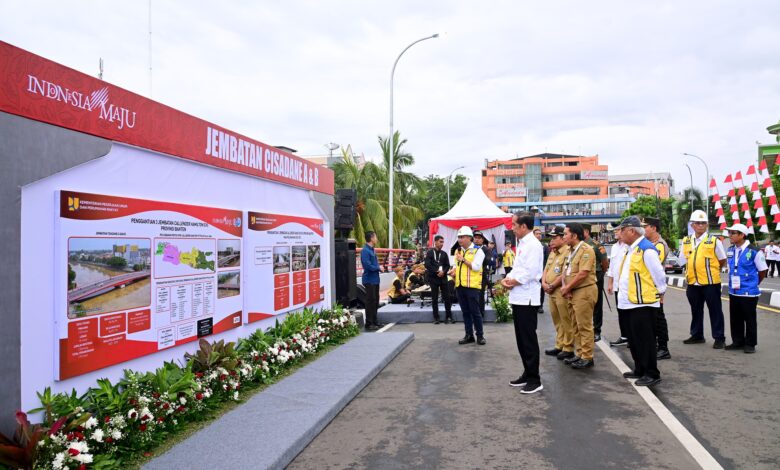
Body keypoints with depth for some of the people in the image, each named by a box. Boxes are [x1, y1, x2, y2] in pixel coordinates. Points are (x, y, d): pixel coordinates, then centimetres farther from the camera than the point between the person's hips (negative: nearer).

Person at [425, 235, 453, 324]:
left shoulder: (444, 254, 11)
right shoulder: (429, 253, 0)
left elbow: (447, 265, 8)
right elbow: (427, 265, -9)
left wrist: (443, 271, -12)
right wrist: (437, 271, -15)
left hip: (443, 278, 3)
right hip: (433, 278, -3)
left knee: (446, 297, 0)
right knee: (434, 298, 2)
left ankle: (448, 316, 9)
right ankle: (436, 317, 8)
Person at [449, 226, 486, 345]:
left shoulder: (477, 251, -5)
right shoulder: (458, 251, 14)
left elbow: (476, 267, -15)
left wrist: (464, 260, -14)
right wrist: (453, 270, 0)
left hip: (472, 285, -6)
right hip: (459, 285, 6)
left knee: (475, 311, -2)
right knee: (465, 311, 10)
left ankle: (480, 335, 10)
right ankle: (469, 335, 18)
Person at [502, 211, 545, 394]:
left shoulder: (533, 245, -15)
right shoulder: (522, 244, 16)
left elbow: (529, 273, -21)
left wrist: (512, 282, -9)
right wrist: (507, 279, 0)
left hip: (527, 299, -9)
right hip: (518, 298, 9)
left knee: (529, 340, -2)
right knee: (521, 339, 15)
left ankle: (534, 380, 6)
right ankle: (527, 374, 26)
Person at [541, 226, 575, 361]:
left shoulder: (568, 252, -13)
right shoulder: (552, 253, 17)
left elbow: (565, 274, -19)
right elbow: (546, 269, 19)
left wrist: (552, 286, -12)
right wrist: (544, 283, 2)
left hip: (562, 291, -9)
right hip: (551, 292, 9)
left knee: (566, 322, -1)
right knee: (557, 321, 15)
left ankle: (568, 348, 7)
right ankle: (559, 346, 24)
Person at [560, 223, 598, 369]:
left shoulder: (586, 250, -15)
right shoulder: (571, 250, 14)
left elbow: (583, 274, -21)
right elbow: (566, 270, 14)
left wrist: (567, 288, -12)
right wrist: (566, 288, -2)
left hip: (584, 291, -9)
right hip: (572, 292, 9)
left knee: (584, 326, -4)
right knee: (576, 325, 15)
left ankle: (587, 357, 4)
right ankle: (579, 354, 24)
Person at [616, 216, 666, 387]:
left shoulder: (646, 249, -17)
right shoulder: (633, 249, 13)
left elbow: (659, 275, -14)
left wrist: (660, 293, -2)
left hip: (643, 302, -10)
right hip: (632, 302, 10)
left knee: (645, 339, -2)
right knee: (635, 338, 16)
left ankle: (652, 374, 8)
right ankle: (640, 369, 28)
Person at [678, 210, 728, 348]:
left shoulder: (714, 241, -5)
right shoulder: (686, 242, 6)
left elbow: (722, 261, 4)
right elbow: (683, 262, 13)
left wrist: (710, 270, 6)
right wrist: (692, 272, 6)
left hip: (710, 282, -4)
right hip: (693, 283, 4)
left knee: (715, 310, 2)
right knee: (696, 310, 14)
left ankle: (719, 338, 10)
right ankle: (697, 335, 26)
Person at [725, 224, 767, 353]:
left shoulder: (754, 252, -14)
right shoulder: (730, 250, 5)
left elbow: (763, 271, -4)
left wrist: (753, 284, 6)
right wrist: (733, 282, 15)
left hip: (749, 293, -6)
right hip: (733, 292, 6)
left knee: (749, 319, 5)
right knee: (735, 319, 13)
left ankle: (750, 344, 16)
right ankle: (738, 341, 25)